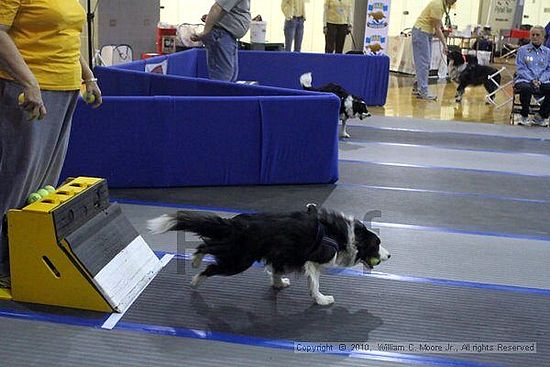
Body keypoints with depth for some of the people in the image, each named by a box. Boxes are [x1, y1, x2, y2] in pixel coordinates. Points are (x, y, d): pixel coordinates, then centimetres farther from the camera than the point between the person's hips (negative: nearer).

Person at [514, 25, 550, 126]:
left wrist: (540, 80, -9)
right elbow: (520, 69, 1)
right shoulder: (522, 50, 10)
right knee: (526, 88, -38)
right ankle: (524, 116, -14)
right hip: (524, 80, -2)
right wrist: (531, 80, -13)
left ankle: (541, 116, -6)